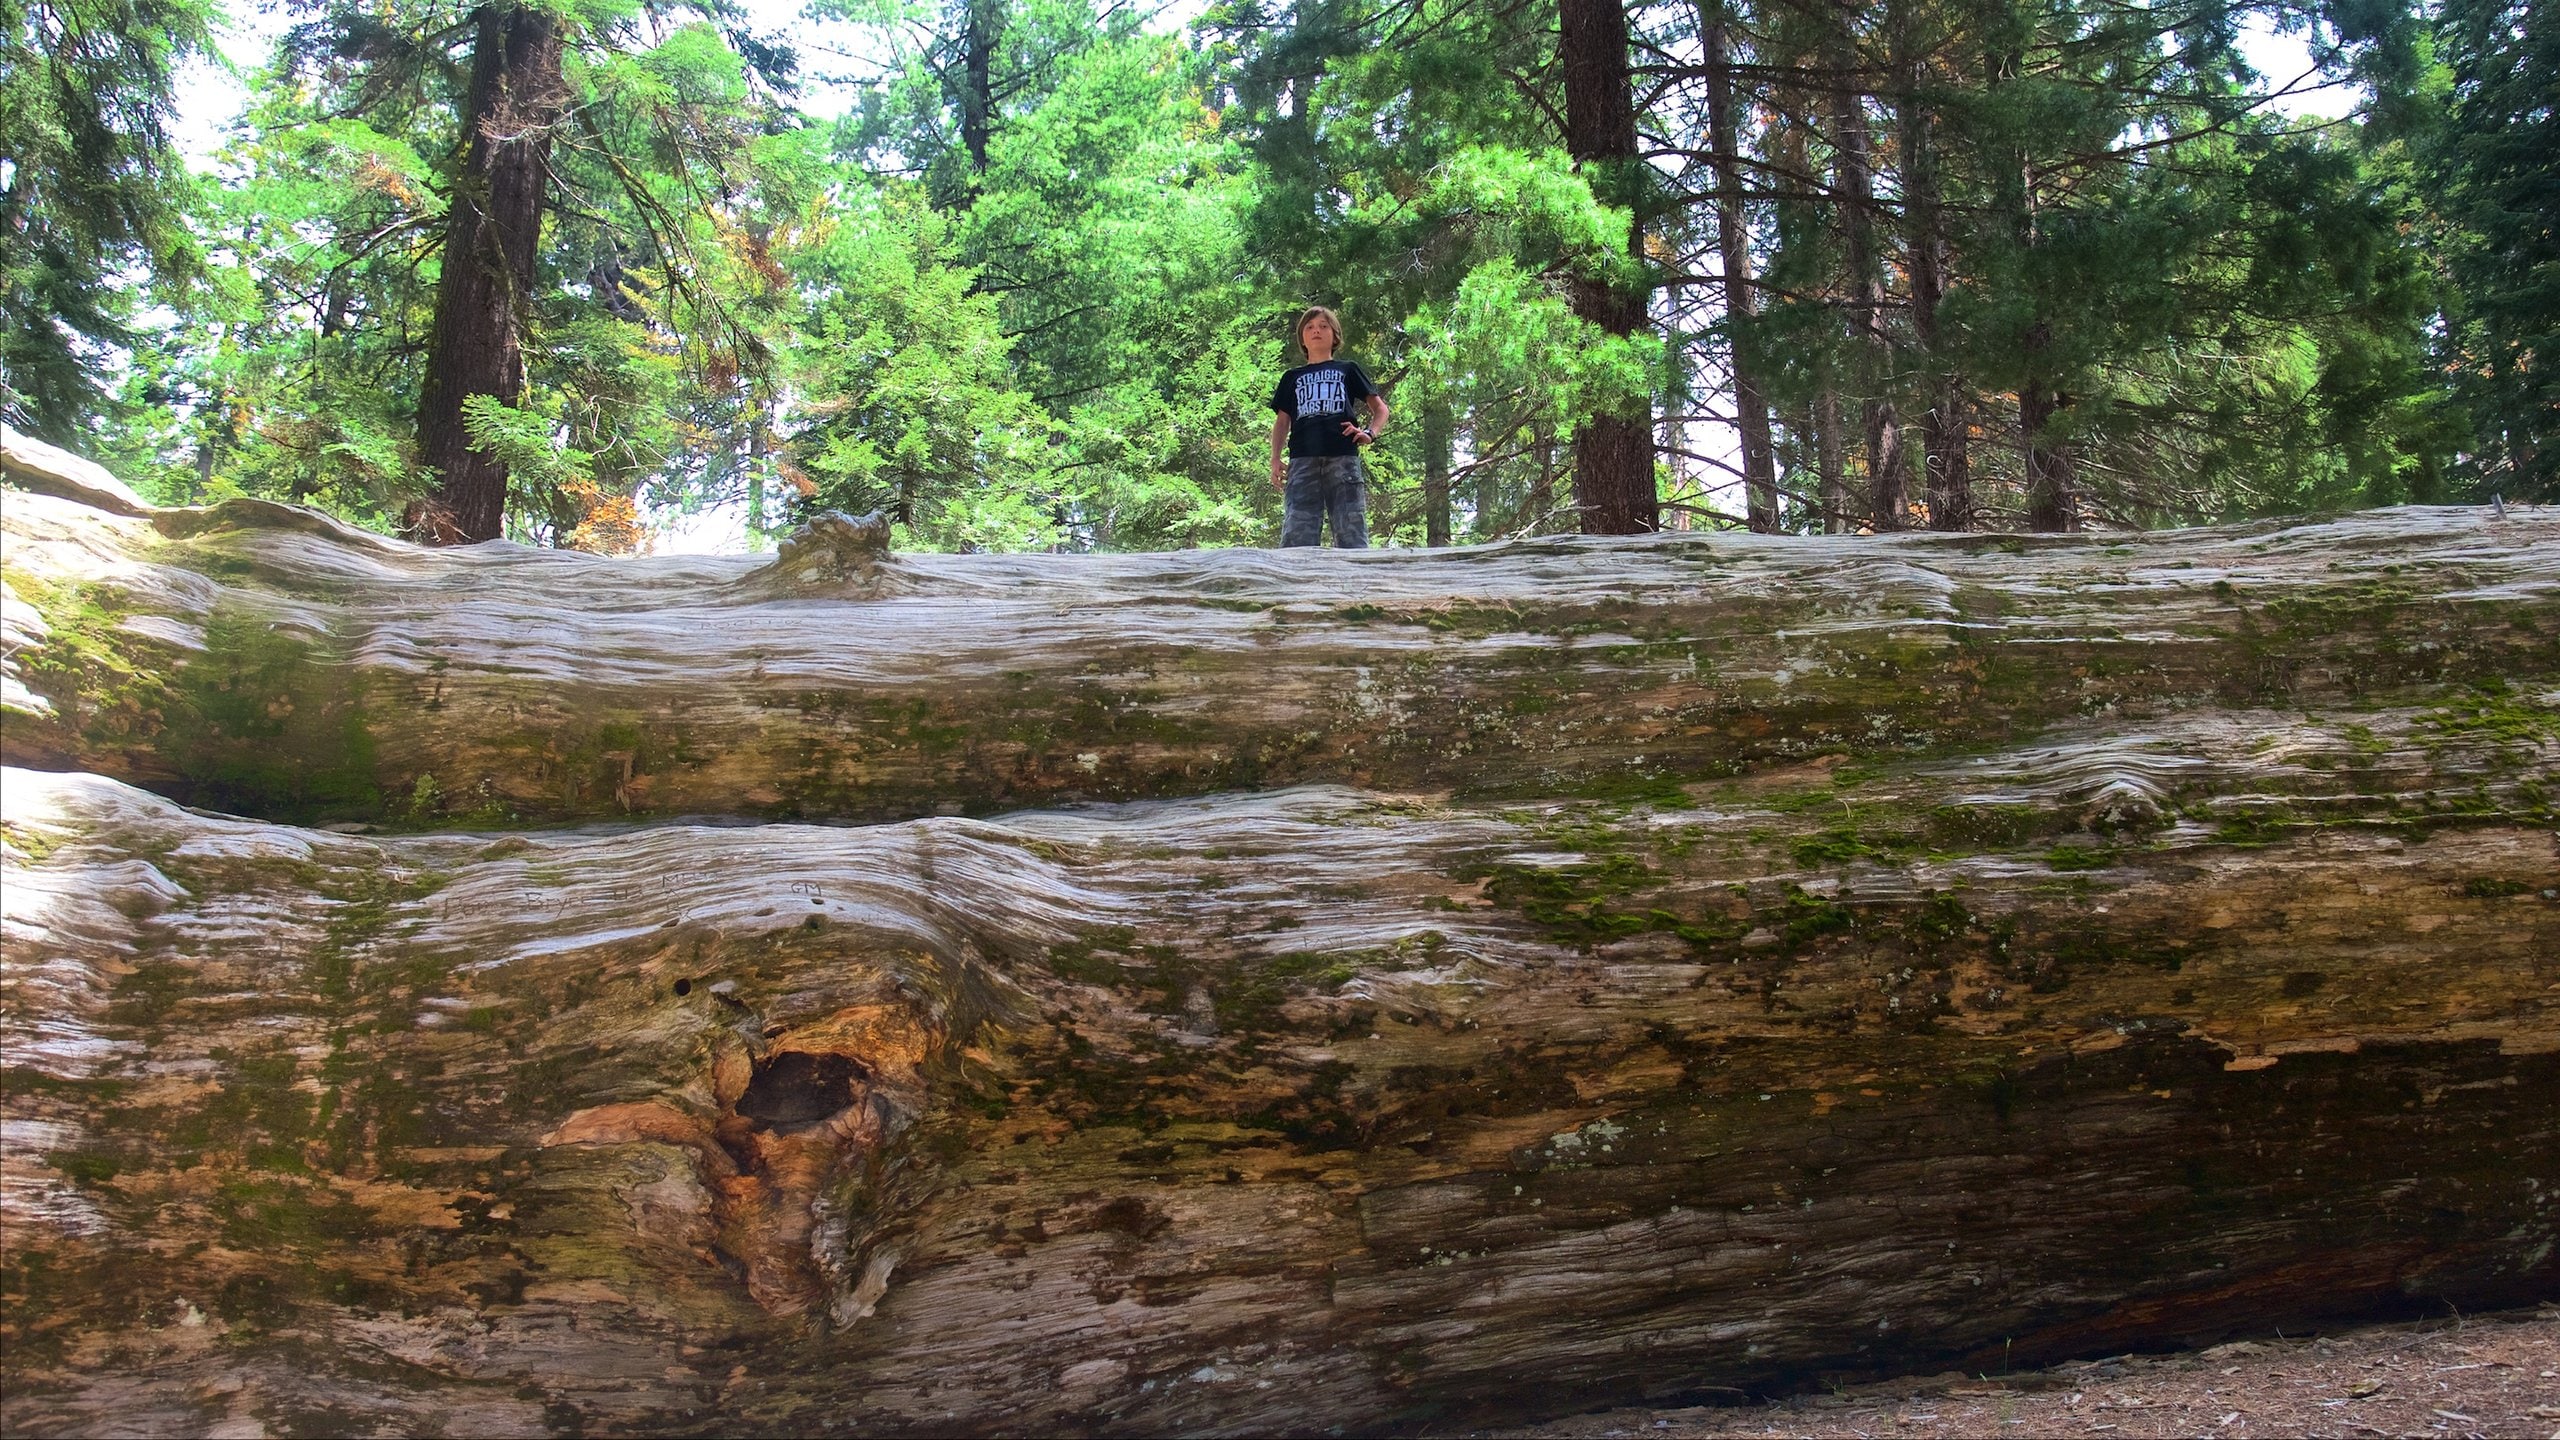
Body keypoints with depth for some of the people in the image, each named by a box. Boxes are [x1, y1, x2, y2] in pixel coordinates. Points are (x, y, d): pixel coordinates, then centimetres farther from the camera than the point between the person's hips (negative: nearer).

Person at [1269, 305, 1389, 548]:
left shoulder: (1348, 370, 23)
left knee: (1351, 535, -12)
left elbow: (1380, 408, 19)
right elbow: (1282, 421, 23)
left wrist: (1370, 433, -2)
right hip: (1302, 460, 1)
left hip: (1343, 457, -1)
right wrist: (1275, 459, 6)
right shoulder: (1292, 378, 28)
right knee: (1297, 536, -14)